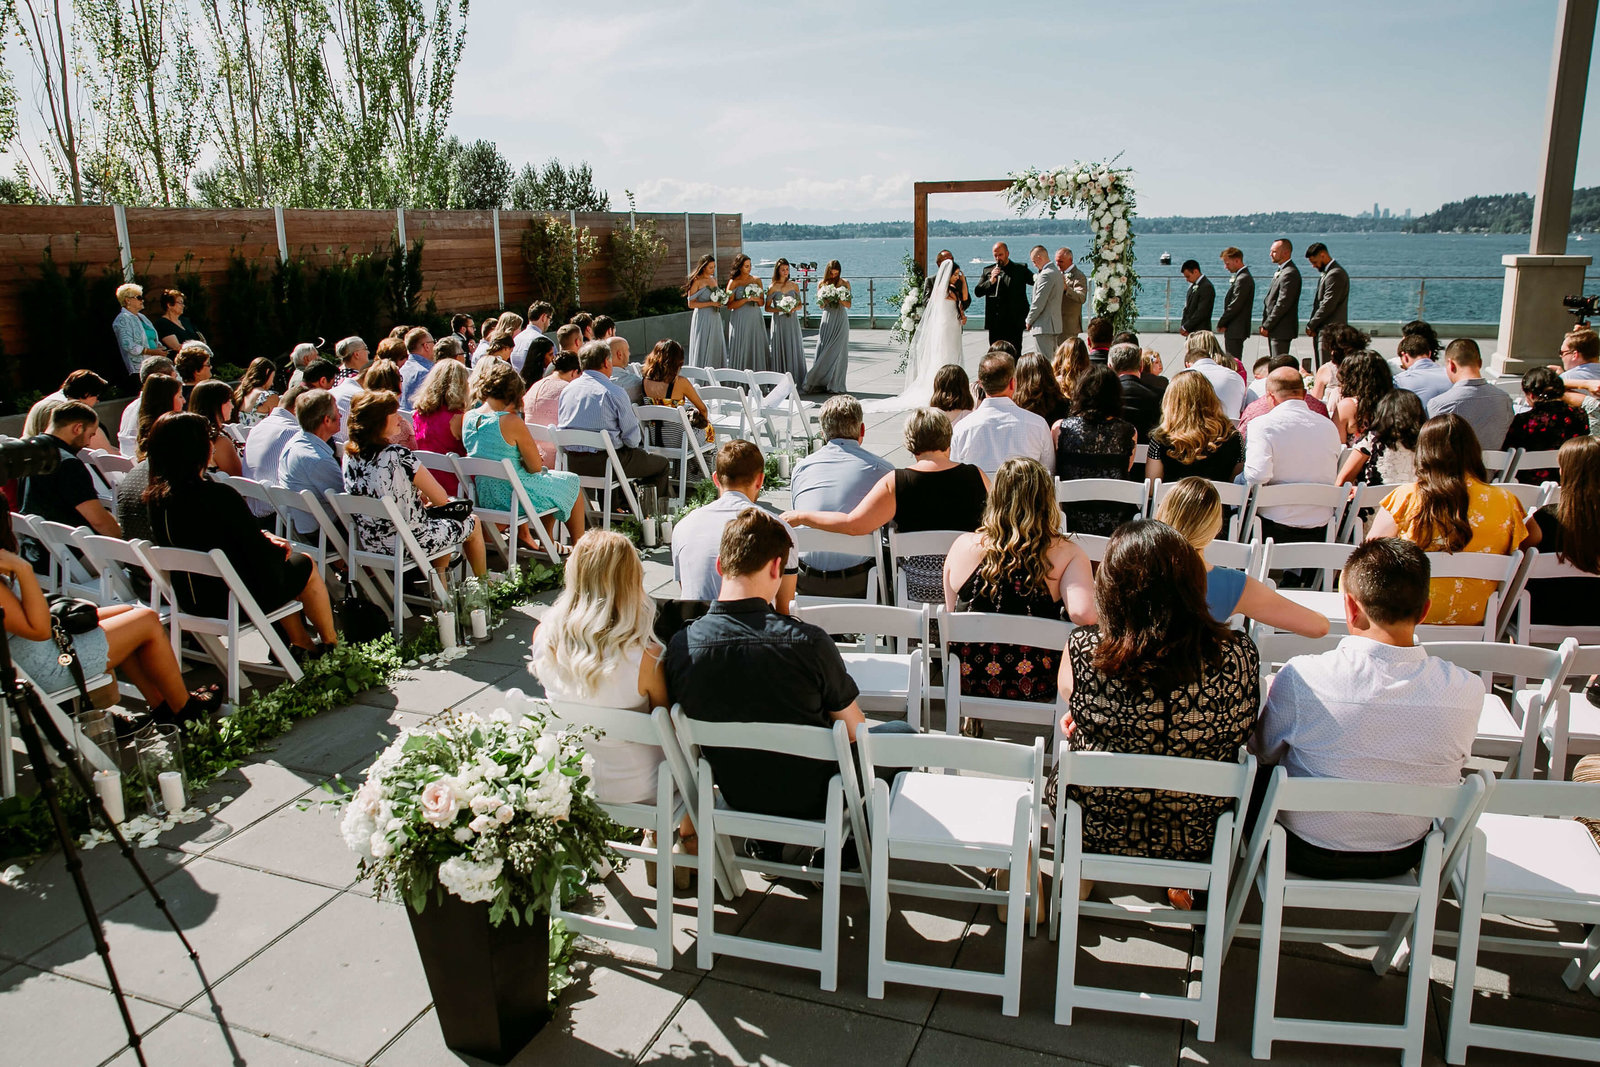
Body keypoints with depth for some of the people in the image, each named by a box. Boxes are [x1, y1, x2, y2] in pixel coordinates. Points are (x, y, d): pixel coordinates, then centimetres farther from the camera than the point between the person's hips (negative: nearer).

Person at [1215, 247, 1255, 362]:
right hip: (1234, 330, 10)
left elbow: (1235, 306, -20)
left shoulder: (1243, 279, -17)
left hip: (1235, 330, -10)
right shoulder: (1240, 277, 16)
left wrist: (1221, 323, -10)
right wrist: (1223, 323, 8)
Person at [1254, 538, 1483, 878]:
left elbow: (1265, 751, -9)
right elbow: (1456, 759, 1)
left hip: (1306, 855, -3)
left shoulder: (1301, 678, -29)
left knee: (1258, 774, 25)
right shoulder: (1467, 691, -21)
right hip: (1402, 857, 3)